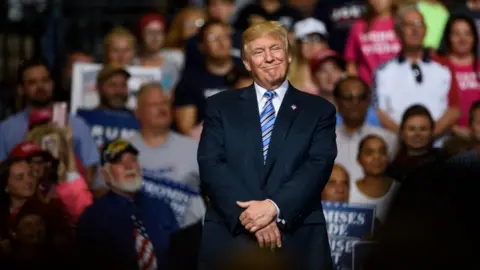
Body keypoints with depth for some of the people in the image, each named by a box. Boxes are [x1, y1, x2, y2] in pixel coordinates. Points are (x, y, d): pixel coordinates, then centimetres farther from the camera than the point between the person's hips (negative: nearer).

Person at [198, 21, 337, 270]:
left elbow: (318, 166, -3)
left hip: (298, 239, 0)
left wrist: (275, 207, -18)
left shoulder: (319, 110, 9)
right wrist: (248, 214, -15)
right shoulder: (221, 106, 10)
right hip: (229, 236, 0)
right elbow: (211, 166, -1)